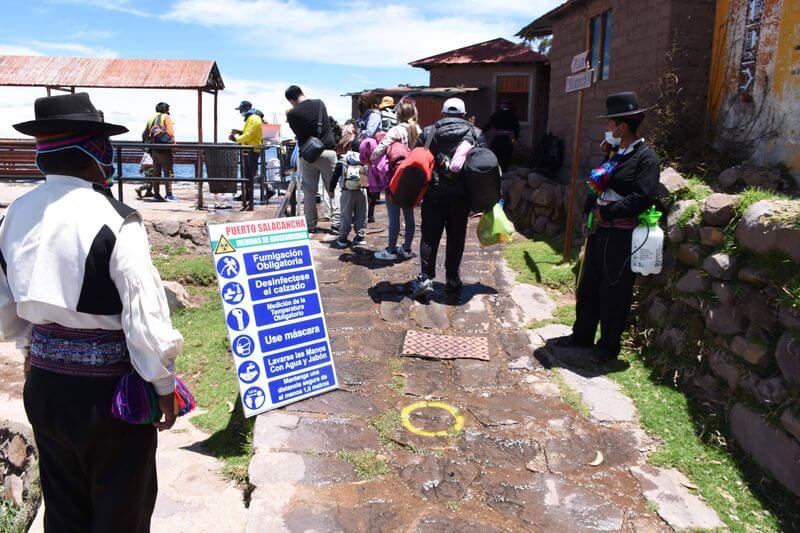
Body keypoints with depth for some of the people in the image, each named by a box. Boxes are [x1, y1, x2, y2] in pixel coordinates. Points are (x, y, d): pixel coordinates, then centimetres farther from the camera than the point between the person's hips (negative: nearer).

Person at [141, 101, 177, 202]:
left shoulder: (151, 119, 19)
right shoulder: (166, 117, -1)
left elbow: (144, 134, 22)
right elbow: (171, 133, -13)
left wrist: (146, 143, 36)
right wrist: (174, 144, -8)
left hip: (154, 149, 7)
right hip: (164, 149, -7)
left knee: (156, 172, 11)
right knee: (168, 172, -5)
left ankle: (156, 194, 13)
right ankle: (169, 195, -9)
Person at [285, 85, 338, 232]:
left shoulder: (292, 114, -5)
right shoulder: (320, 103, 4)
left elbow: (299, 135, 4)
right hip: (328, 152, 1)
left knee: (309, 191, 8)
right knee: (332, 188, 7)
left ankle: (311, 224, 9)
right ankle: (336, 222, 3)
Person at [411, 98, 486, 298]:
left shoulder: (428, 132, 7)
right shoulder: (476, 133, 7)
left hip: (434, 193, 0)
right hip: (461, 194, 1)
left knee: (429, 236, 4)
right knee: (456, 238, 11)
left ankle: (425, 278, -3)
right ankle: (452, 279, 17)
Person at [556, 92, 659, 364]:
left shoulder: (645, 156, -13)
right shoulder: (614, 153, 12)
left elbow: (644, 197, -22)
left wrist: (605, 212, -18)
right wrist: (588, 212, 3)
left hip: (621, 236, -8)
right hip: (599, 231, 8)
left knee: (614, 294, 4)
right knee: (588, 286, 16)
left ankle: (609, 345, 19)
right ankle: (582, 335, 31)